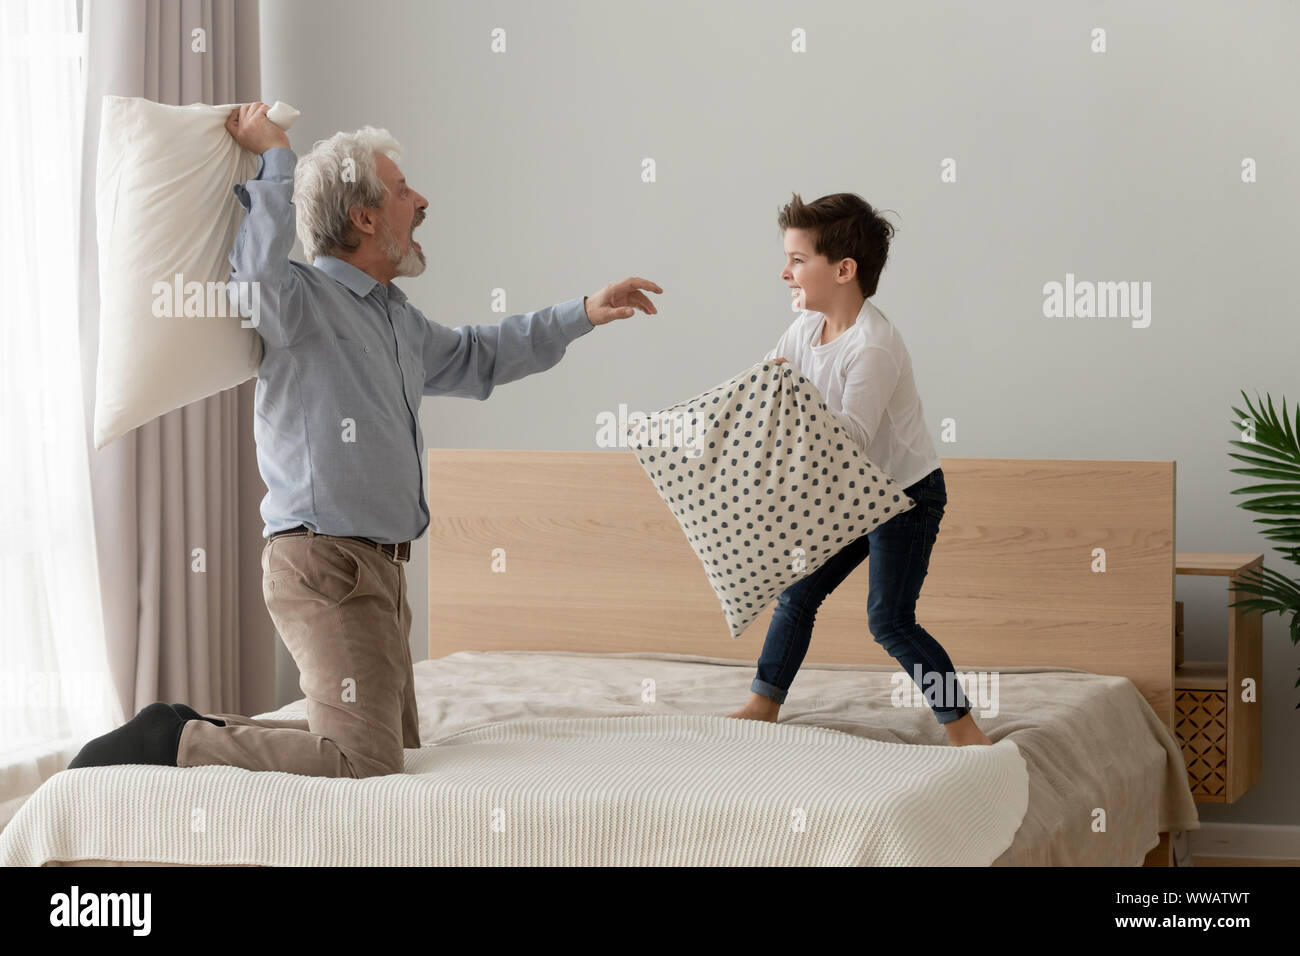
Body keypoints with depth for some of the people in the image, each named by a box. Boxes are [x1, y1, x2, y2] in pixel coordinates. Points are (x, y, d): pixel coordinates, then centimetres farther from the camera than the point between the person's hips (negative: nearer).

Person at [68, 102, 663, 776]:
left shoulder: (396, 318, 17)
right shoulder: (302, 298, -10)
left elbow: (475, 358, 35)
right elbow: (253, 271, -35)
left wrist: (583, 314, 32)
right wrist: (275, 157, -22)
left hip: (379, 567, 10)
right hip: (323, 562, -10)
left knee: (395, 746, 16)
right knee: (366, 761, -19)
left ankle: (209, 731, 17)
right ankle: (174, 739, -7)